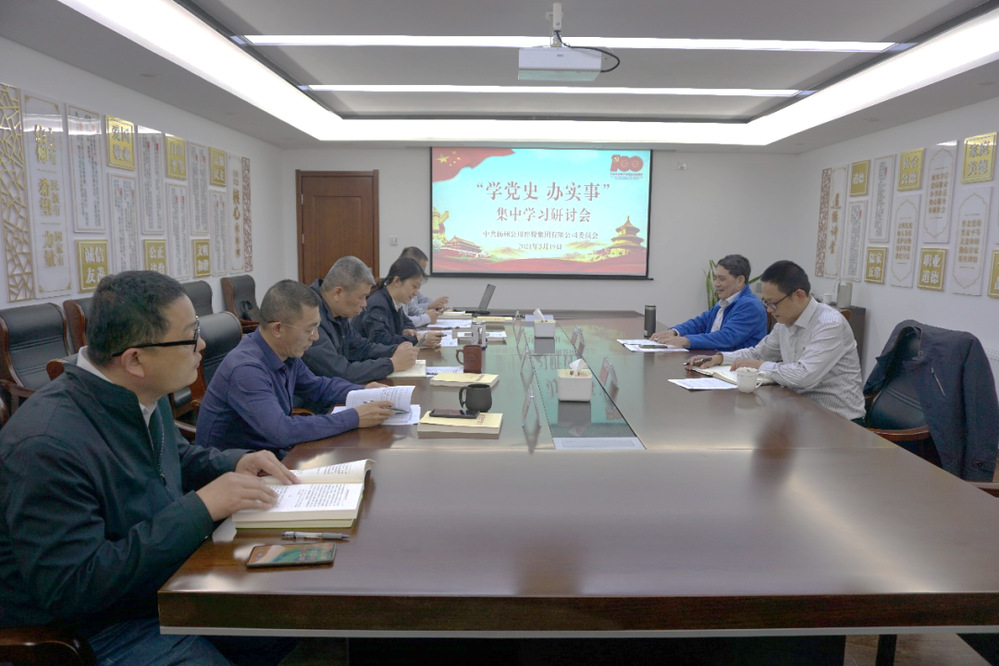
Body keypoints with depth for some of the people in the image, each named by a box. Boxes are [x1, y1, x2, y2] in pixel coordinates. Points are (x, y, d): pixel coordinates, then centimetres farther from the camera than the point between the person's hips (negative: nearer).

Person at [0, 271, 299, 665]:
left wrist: (233, 464, -4)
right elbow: (70, 589, -29)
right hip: (95, 628, -7)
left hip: (169, 581, 8)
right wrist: (199, 508, -30)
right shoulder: (46, 446, -30)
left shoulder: (145, 396, -3)